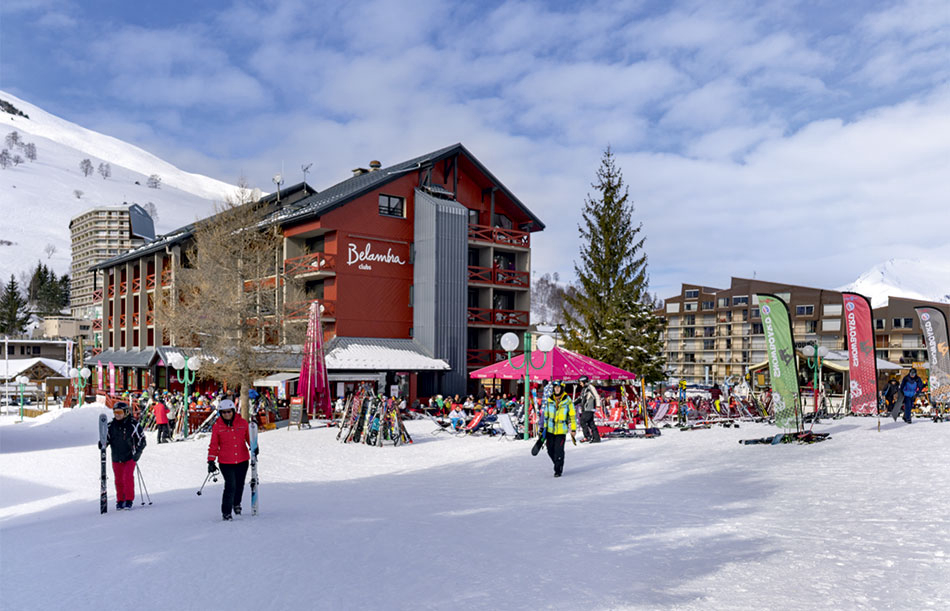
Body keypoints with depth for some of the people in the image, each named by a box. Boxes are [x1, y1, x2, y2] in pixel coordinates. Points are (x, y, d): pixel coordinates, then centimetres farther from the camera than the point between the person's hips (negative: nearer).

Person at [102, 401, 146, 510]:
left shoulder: (133, 425, -8)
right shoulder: (111, 426, 1)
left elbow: (142, 440, -3)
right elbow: (106, 438, 9)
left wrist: (137, 453, -11)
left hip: (130, 457, -3)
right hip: (116, 459, 4)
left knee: (128, 478, -13)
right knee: (119, 480, 9)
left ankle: (129, 500, -2)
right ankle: (120, 500, 25)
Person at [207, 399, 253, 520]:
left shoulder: (243, 423, -1)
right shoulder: (217, 426, -3)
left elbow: (249, 437, 12)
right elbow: (213, 445, 3)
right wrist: (211, 461, 0)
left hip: (242, 460, 2)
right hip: (226, 462, -2)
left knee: (240, 484, 13)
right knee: (230, 486, -11)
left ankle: (236, 504, 41)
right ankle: (226, 512, 3)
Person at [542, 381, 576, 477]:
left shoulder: (567, 401, -5)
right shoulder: (549, 401, 4)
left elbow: (572, 416, 0)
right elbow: (545, 415, 12)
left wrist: (573, 429, -2)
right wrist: (544, 428, 11)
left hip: (561, 430, -4)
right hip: (550, 430, 4)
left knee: (558, 451, -8)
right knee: (550, 450, 7)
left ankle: (558, 470, 7)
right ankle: (558, 464, 31)